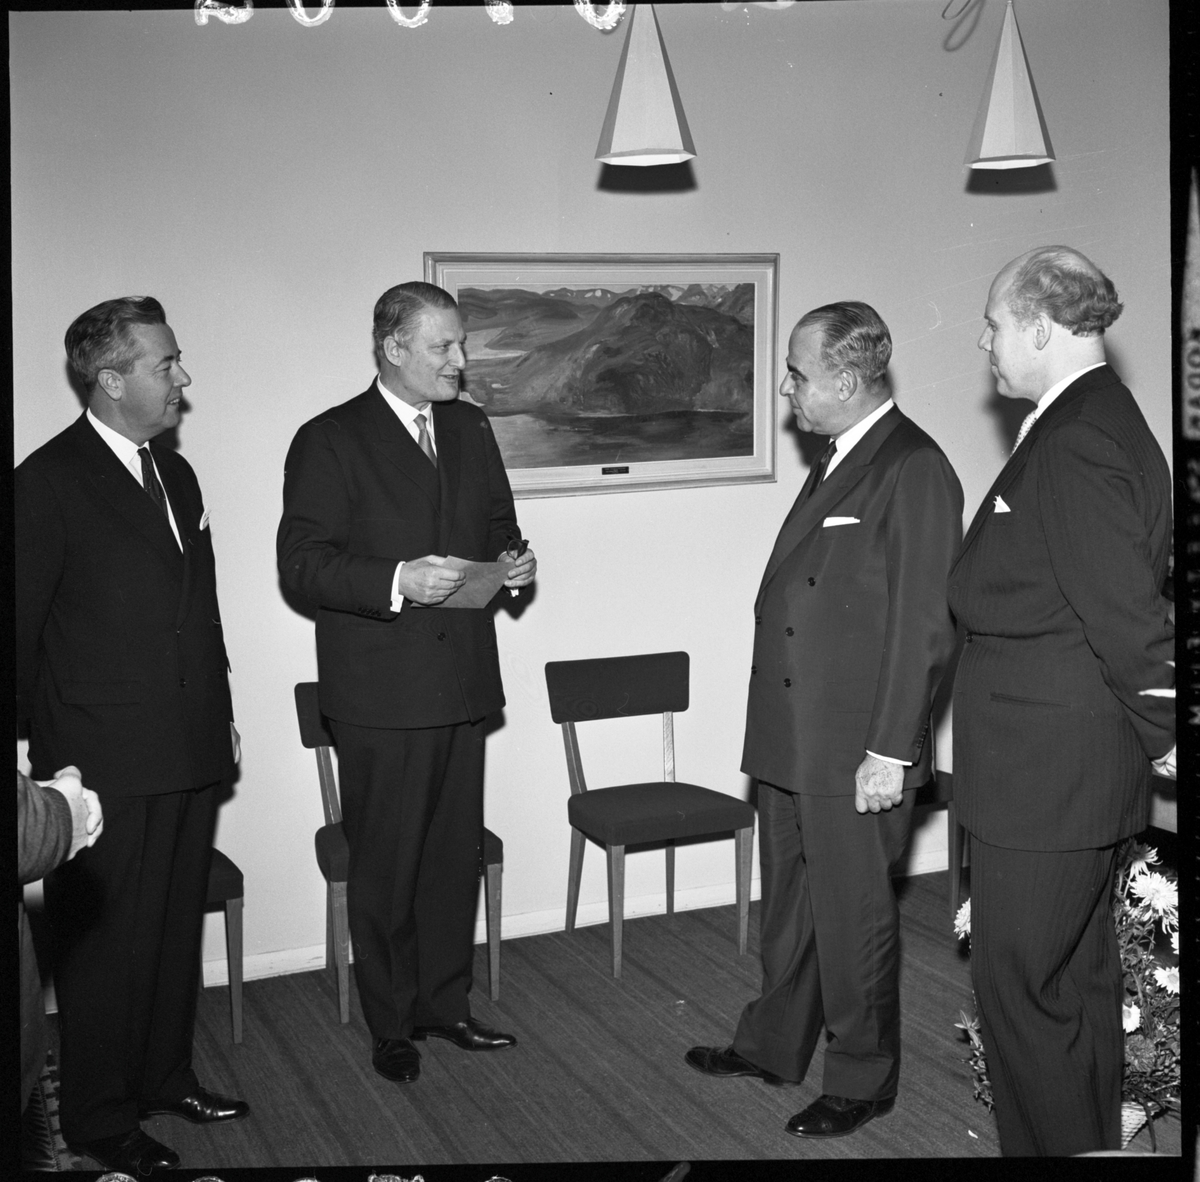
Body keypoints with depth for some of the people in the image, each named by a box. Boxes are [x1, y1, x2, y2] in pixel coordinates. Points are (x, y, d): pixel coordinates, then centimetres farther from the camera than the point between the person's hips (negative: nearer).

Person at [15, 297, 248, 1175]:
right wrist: (49, 745, -8)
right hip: (104, 763, -7)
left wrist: (222, 709, 17)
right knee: (107, 939, 5)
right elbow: (24, 630, -9)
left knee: (179, 927, 17)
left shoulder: (176, 473, 12)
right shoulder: (49, 482, -11)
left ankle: (165, 1076, 34)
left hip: (191, 750, 7)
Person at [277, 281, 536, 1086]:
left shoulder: (470, 428, 11)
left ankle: (446, 1002, 30)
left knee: (456, 852, 14)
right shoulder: (330, 441, -8)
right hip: (381, 692, -6)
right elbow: (302, 564, -13)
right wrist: (396, 582, -26)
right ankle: (392, 1025, 20)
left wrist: (513, 562, 0)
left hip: (463, 678, 6)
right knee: (386, 862, 5)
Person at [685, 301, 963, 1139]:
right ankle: (774, 1046, 38)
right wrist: (779, 729, 15)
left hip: (856, 753, -9)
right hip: (794, 740, 9)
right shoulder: (839, 461, 11)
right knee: (789, 904, 21)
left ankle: (862, 1080, 25)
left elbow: (923, 625, -19)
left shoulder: (914, 471, -17)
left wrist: (890, 752, -20)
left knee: (854, 916, 7)